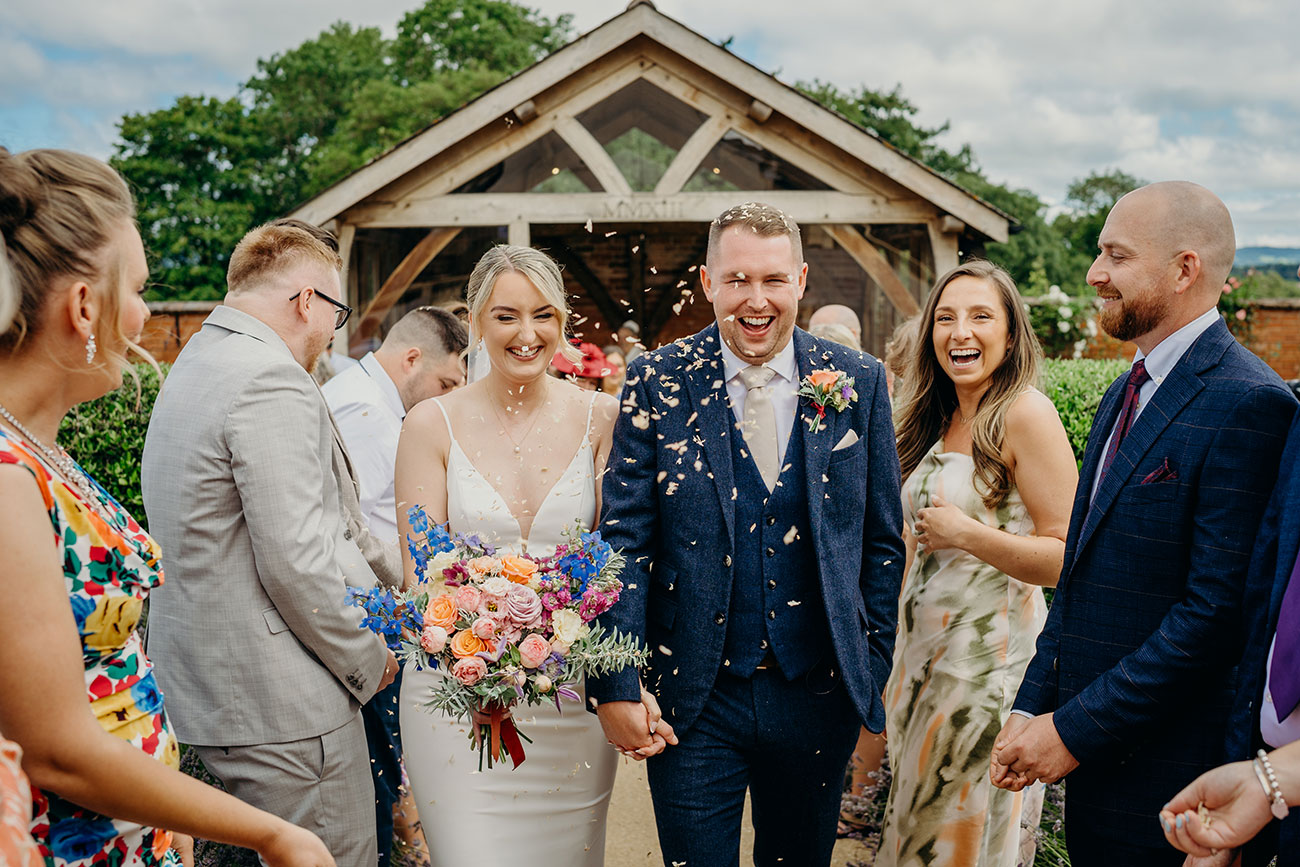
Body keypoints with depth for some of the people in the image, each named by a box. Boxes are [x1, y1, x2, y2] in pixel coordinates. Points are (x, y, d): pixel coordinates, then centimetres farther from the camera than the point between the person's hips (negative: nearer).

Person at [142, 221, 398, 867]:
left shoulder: (191, 369, 14)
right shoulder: (272, 381, -18)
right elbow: (295, 561, -22)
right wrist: (368, 661, -7)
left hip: (200, 689, 10)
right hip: (281, 707, -10)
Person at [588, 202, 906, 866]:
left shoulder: (858, 383, 0)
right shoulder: (658, 383, -5)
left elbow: (882, 541, 5)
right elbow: (624, 542, -7)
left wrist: (872, 670, 3)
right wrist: (616, 687, -12)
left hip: (818, 695, 2)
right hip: (693, 703, -2)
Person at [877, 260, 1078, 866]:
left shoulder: (1024, 413, -15)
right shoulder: (938, 419, 8)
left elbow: (1073, 557, -19)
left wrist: (967, 532, -22)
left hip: (992, 654, -7)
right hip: (923, 651, 7)